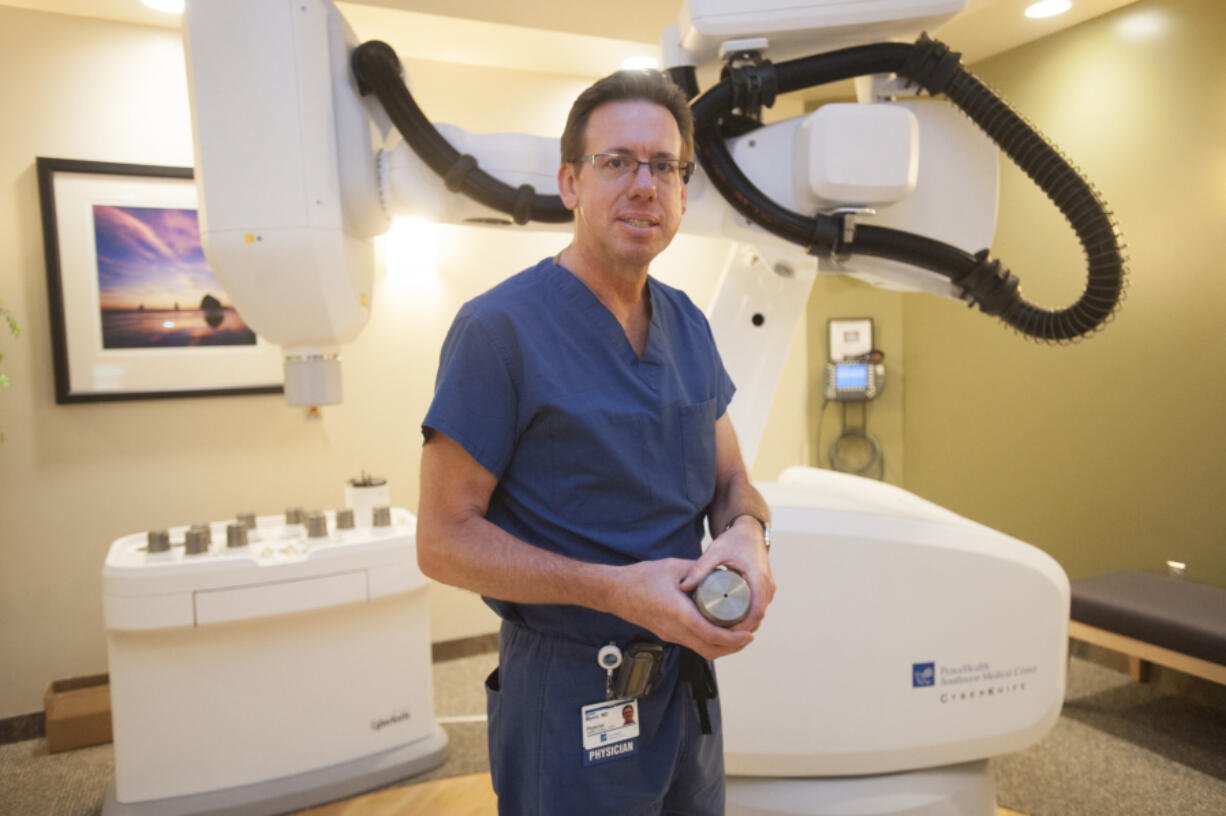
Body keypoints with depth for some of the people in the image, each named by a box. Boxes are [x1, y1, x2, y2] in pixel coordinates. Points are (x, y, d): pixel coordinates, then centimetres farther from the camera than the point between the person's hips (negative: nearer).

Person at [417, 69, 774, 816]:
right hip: (570, 701, -6)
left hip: (687, 676, 7)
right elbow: (444, 540, -16)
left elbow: (731, 480, 10)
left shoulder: (687, 324, 4)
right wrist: (613, 590, -26)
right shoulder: (500, 328, -17)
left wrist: (747, 534, -13)